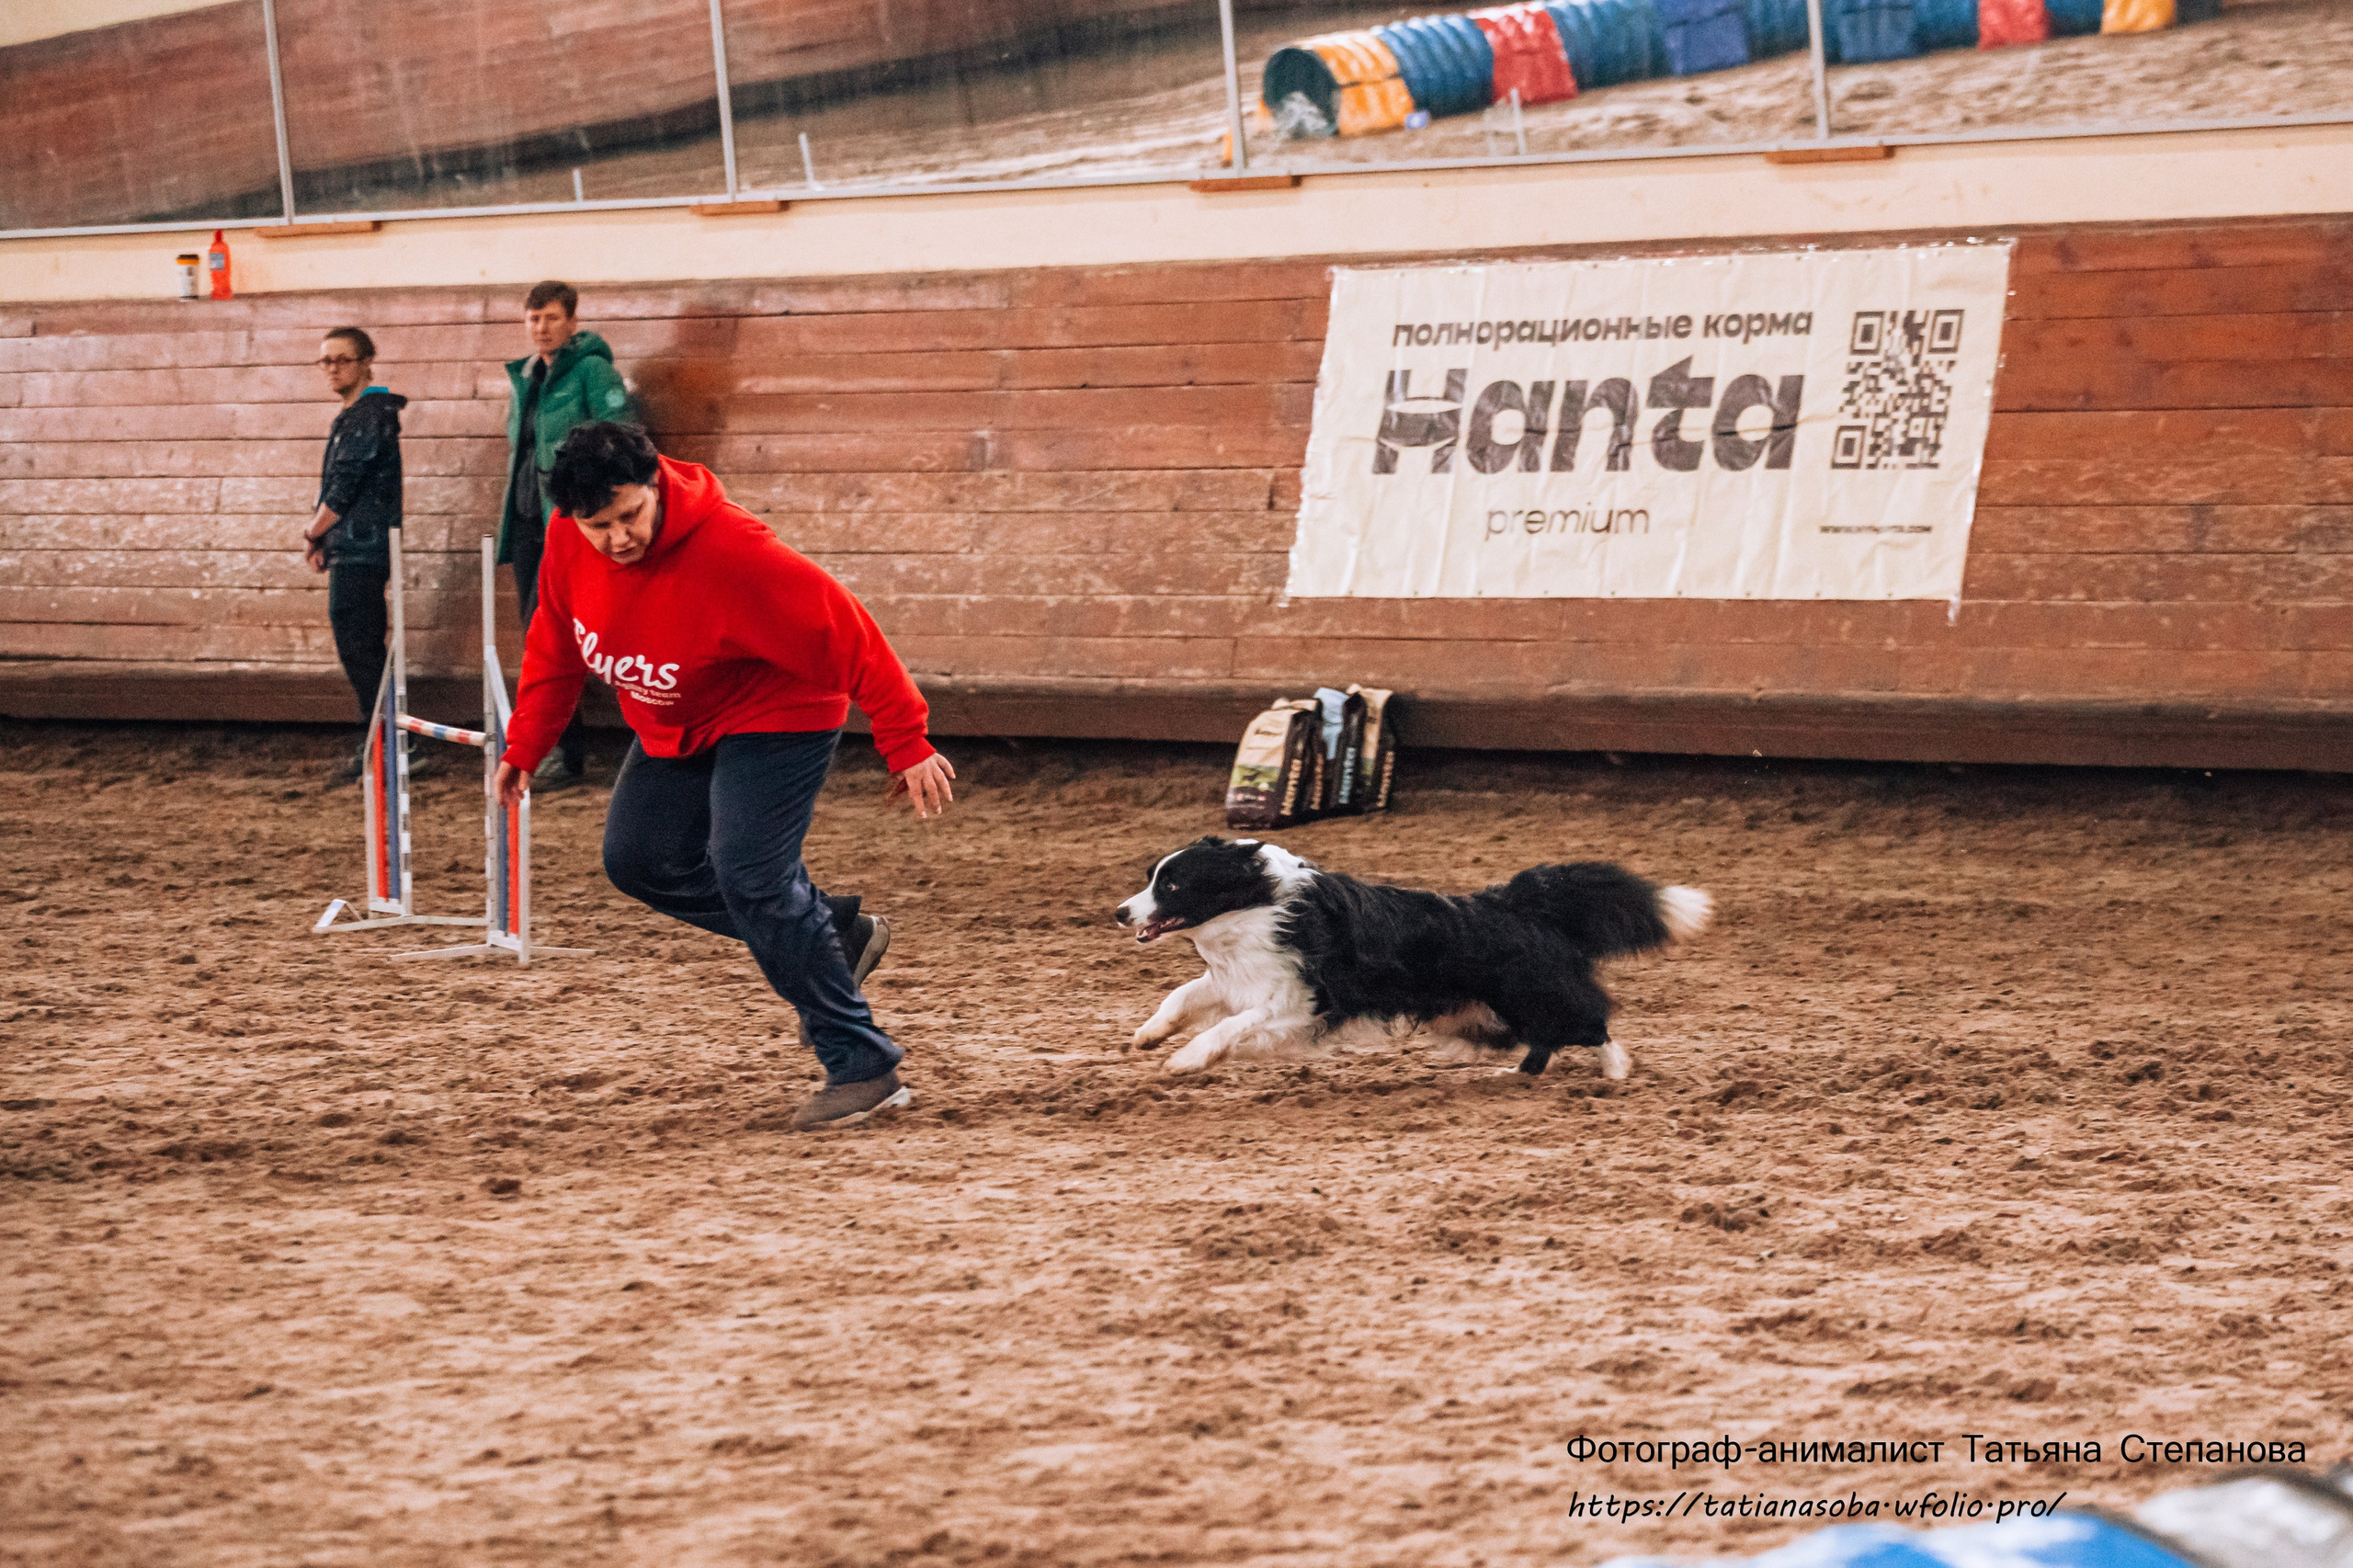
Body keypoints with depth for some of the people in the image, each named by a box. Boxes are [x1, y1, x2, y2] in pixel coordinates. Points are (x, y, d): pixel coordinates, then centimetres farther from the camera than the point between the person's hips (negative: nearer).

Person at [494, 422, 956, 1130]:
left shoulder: (728, 552, -35)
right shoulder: (568, 542, -15)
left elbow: (842, 631, -32)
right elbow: (555, 644, 4)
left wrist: (905, 745, -30)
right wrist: (523, 747, 4)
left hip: (772, 720, -8)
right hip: (673, 731, 8)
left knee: (747, 874, -21)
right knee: (637, 860, 9)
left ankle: (862, 1067, -14)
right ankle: (834, 931, 19)